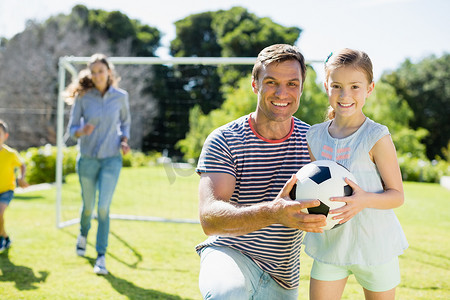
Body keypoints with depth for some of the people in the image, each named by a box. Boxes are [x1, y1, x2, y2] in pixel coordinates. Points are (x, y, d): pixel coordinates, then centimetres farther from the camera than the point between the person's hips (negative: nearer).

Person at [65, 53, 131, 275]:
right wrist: (82, 131, -25)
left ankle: (101, 257, -1)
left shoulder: (120, 97, -3)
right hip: (87, 159, 1)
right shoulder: (82, 97, -6)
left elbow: (125, 122, 14)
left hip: (111, 159, -1)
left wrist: (124, 141, -3)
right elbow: (71, 129, -3)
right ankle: (83, 234, 46)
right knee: (88, 205, 13)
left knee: (103, 207, -10)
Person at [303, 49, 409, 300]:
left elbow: (397, 195, -11)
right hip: (329, 242, 3)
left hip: (374, 244, -3)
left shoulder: (376, 138, -13)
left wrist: (365, 200, -30)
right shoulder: (314, 137, 1)